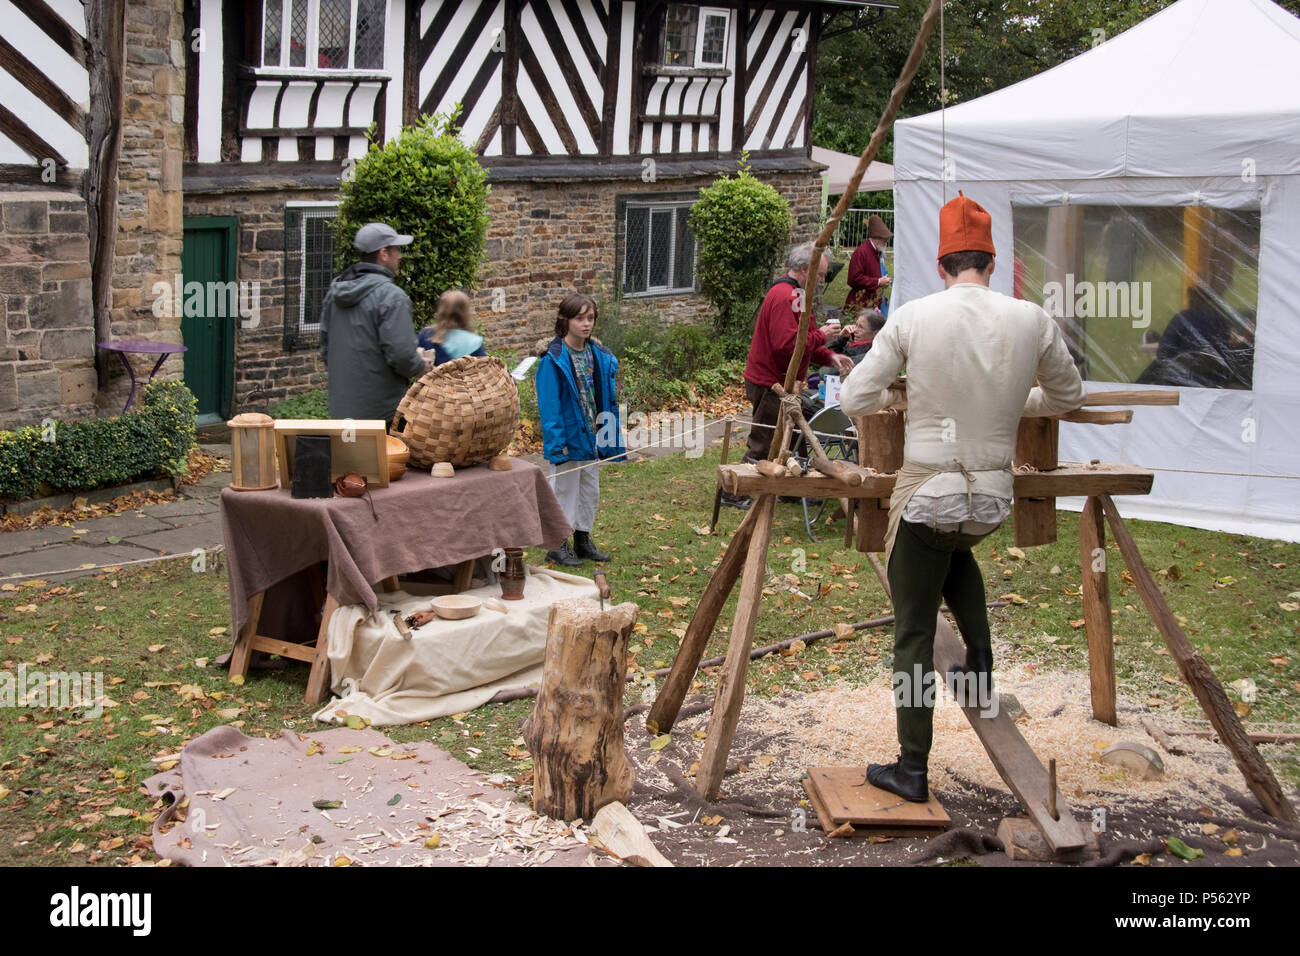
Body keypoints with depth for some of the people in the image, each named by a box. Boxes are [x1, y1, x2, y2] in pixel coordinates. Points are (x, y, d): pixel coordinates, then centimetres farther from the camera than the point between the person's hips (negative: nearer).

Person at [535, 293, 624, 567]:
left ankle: (583, 540, 30)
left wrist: (609, 434, 6)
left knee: (590, 490, 16)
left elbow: (606, 399, 9)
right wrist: (557, 443, -21)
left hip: (592, 438, 7)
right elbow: (549, 405, -17)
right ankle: (557, 545, 16)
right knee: (564, 490, 4)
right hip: (568, 438, -6)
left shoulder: (600, 356, 4)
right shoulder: (554, 359, -16)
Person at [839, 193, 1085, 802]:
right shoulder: (1032, 321, -3)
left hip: (926, 494, -3)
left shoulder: (914, 318, -9)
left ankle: (913, 769, 12)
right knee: (956, 551, 38)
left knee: (914, 634, 7)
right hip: (992, 498, 3)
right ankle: (979, 661, 27)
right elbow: (1068, 398, 13)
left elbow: (854, 400, -5)